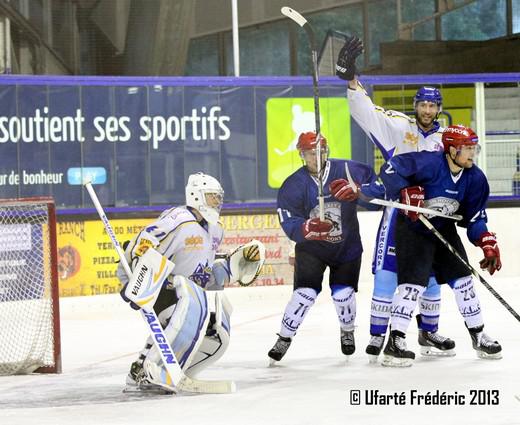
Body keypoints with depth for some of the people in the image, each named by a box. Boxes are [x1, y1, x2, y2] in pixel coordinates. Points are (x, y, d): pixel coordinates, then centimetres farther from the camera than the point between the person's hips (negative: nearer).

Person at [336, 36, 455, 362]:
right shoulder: (398, 127, -4)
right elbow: (367, 112, -15)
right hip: (397, 209, -4)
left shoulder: (445, 140, 8)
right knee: (387, 273, -9)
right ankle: (377, 338, -5)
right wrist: (351, 78, -28)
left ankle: (429, 334, 26)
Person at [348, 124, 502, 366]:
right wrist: (406, 192, -40)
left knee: (463, 280, 6)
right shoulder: (430, 163, -26)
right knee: (414, 282, -17)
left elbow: (475, 219, 1)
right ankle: (394, 342, -15)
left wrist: (489, 245, -11)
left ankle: (478, 337, 20)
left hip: (444, 230, 6)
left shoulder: (475, 179, -6)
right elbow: (389, 169, -27)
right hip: (412, 227, -6)